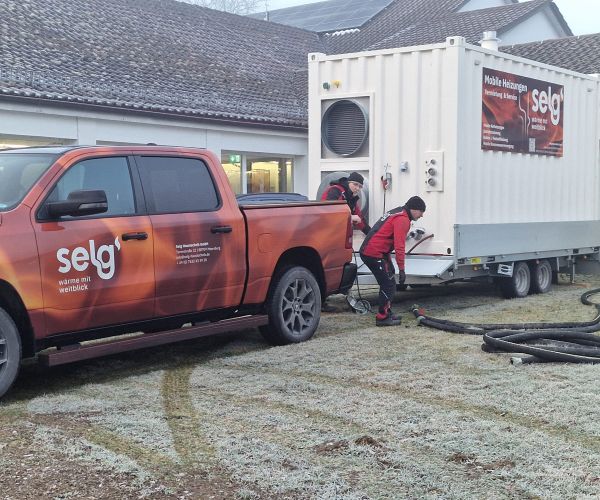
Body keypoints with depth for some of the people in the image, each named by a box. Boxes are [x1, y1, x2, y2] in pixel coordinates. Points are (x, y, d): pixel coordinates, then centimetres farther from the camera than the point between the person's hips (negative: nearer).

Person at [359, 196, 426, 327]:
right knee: (389, 285, -5)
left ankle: (387, 312, 27)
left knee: (387, 283, 19)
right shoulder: (403, 220, -13)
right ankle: (382, 318, -1)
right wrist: (401, 269, -16)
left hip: (367, 251, 10)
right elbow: (399, 247, -20)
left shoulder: (395, 213, 19)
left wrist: (389, 261, 29)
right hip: (375, 254, -10)